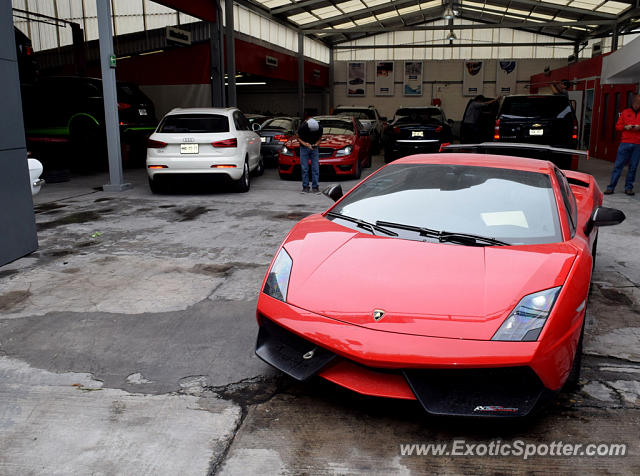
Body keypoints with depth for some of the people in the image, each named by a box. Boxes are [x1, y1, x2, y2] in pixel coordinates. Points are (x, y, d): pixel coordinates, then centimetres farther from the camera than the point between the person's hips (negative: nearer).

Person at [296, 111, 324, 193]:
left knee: (315, 168, -3)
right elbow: (298, 137, -6)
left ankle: (315, 187, 2)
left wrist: (316, 144, -17)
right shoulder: (302, 127, -22)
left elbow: (320, 138, 2)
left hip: (314, 148, 1)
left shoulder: (319, 127, -16)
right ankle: (305, 187, 3)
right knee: (304, 169, -3)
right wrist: (304, 143, -22)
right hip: (304, 148, -1)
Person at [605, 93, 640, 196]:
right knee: (618, 165, -4)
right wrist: (625, 127, -7)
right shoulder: (625, 112, 11)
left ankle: (629, 188, 9)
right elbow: (617, 126, 13)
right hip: (625, 143, 0)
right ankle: (611, 187, -3)